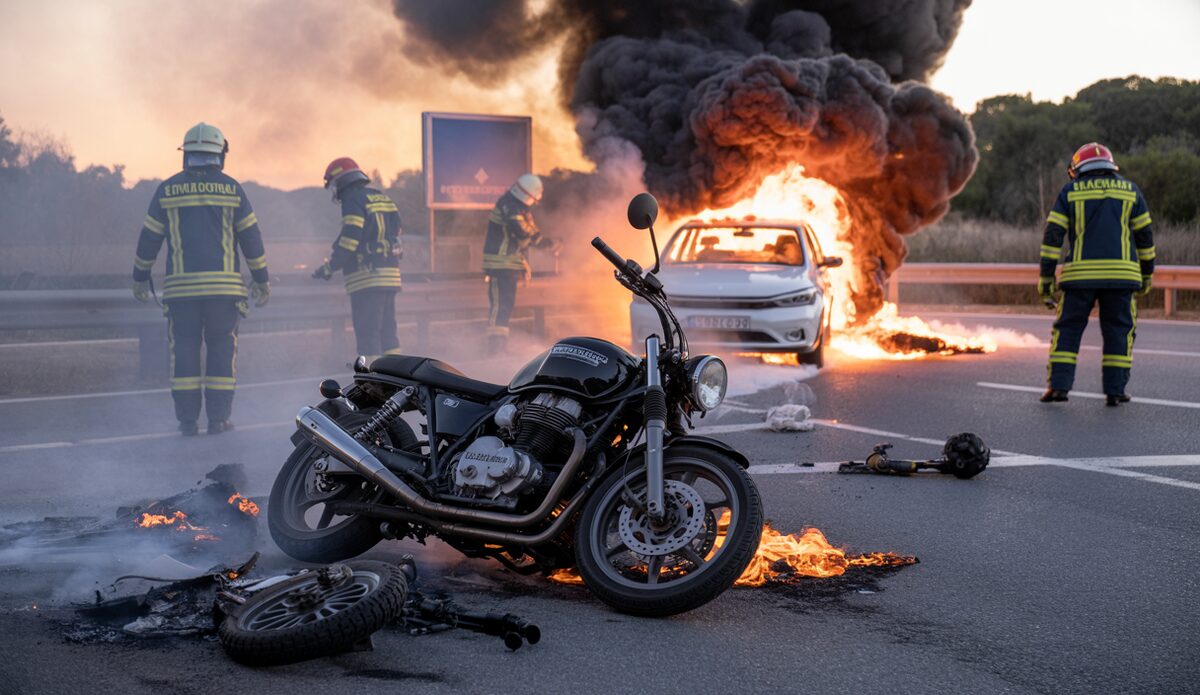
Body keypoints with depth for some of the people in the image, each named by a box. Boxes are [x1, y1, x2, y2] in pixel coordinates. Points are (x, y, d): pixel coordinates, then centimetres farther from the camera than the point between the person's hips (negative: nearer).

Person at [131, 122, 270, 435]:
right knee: (222, 350, 6)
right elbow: (251, 237, 3)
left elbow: (149, 238, 8)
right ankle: (218, 418, 4)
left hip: (181, 288, 1)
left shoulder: (167, 190, 5)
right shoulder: (231, 189, 2)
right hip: (223, 286, -1)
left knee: (184, 350, 7)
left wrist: (140, 278, 20)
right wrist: (262, 280, 11)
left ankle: (187, 419, 5)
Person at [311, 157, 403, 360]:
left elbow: (349, 239, -15)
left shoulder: (353, 200, -7)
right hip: (389, 275, 8)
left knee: (367, 333, -6)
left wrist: (328, 267, -6)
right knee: (387, 330, 14)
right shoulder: (382, 198, 18)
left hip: (367, 277, -8)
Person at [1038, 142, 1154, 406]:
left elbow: (1053, 234, 0)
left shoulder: (1070, 191, 6)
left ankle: (1058, 385, 0)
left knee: (1067, 329, 7)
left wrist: (1046, 276, 2)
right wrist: (1147, 274, 20)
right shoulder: (1129, 190, 11)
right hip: (1120, 274, 1)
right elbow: (1144, 235, 12)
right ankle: (1114, 390, 6)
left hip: (1080, 274, -1)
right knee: (1119, 331, 9)